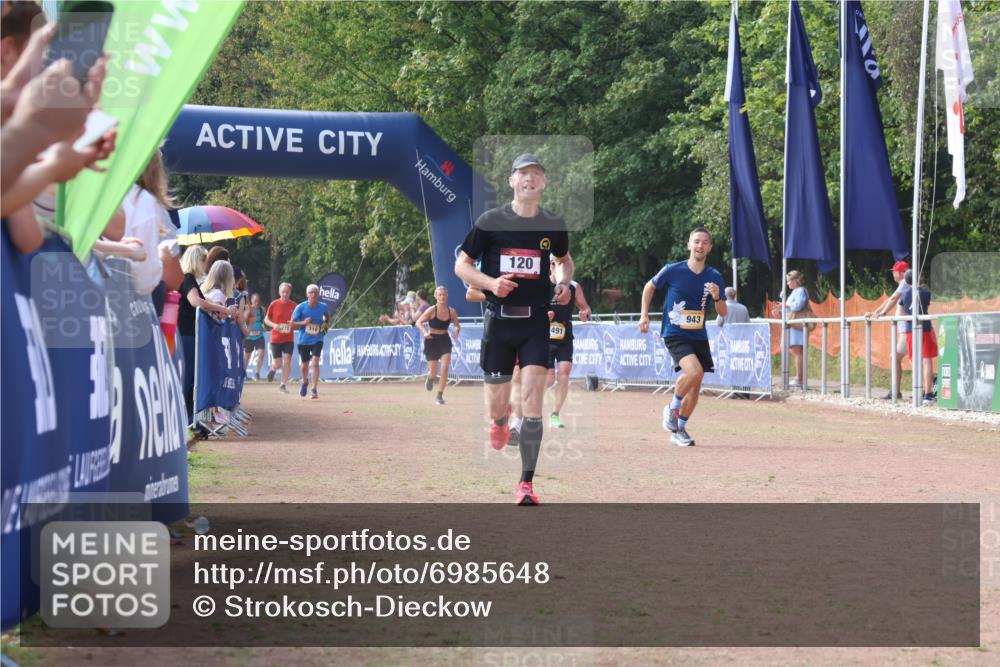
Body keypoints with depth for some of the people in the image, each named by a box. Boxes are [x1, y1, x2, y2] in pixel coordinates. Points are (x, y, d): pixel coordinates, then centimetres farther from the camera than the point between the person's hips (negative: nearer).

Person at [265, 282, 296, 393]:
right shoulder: (274, 304, -3)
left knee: (287, 361, -9)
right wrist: (273, 325, -15)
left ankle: (283, 385, 2)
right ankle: (272, 369, 37)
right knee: (278, 364, 0)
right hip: (276, 338, -1)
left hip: (288, 339, 1)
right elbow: (266, 319, 4)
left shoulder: (293, 305, -1)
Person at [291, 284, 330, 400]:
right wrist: (303, 322, -24)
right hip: (303, 341, 1)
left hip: (317, 340, -1)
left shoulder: (323, 307, -5)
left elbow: (327, 316, 18)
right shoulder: (301, 307, -11)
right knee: (304, 365, 14)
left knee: (315, 362, -19)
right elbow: (292, 323, -6)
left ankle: (315, 389, -17)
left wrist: (325, 324, -1)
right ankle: (305, 382, 45)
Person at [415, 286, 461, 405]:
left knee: (445, 367, -13)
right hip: (432, 341, -2)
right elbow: (418, 322, -9)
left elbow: (458, 326, 8)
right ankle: (430, 378, 42)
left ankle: (440, 396, 0)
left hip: (445, 341, 2)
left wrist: (457, 332, -15)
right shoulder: (431, 310, -14)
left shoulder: (451, 311, -5)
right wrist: (425, 332, -28)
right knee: (433, 372, 1)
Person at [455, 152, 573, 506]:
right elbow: (461, 266, 2)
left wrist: (563, 284, 2)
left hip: (536, 322, 1)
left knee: (532, 400, -12)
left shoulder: (554, 224, 4)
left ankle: (527, 483, -8)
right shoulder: (491, 221, -3)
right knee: (497, 406, 5)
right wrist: (489, 282, -17)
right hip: (499, 320, -1)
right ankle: (500, 421, 45)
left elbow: (565, 260, 24)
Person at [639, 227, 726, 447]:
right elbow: (649, 287, 9)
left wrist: (717, 298, -17)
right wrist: (644, 315, 2)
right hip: (675, 334, -5)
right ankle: (672, 409, -2)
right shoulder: (672, 270, -9)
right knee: (694, 371, -27)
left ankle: (679, 429, 25)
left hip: (699, 336, 5)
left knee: (695, 386, 7)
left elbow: (723, 313, 4)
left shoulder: (714, 277, -1)